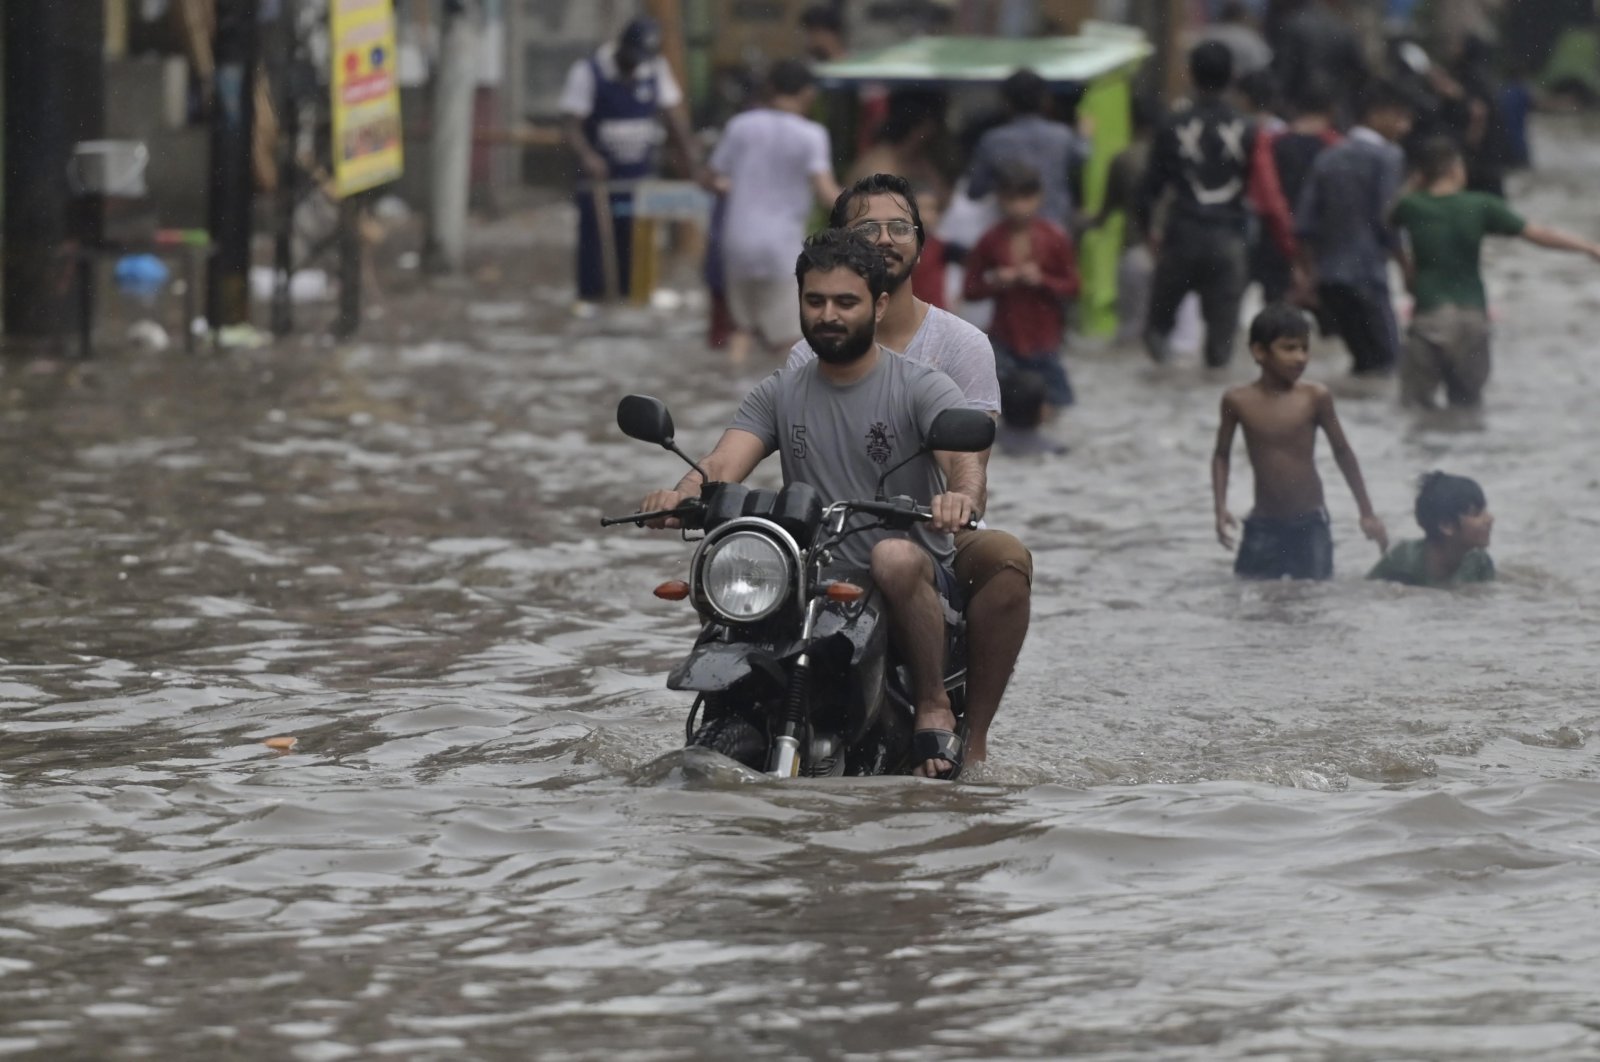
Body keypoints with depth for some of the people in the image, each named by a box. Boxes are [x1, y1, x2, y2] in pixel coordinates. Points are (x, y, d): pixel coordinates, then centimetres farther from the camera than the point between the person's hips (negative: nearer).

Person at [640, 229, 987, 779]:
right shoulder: (778, 395, 12)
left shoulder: (922, 388, 0)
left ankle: (934, 707, -19)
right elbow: (724, 464, -4)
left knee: (895, 556, -38)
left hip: (915, 588, -3)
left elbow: (963, 455, -19)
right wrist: (683, 492, -28)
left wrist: (962, 495, -45)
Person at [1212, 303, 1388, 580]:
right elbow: (1221, 456, 9)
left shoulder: (1315, 398, -6)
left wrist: (1367, 513, 6)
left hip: (1310, 525, -1)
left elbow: (1343, 452, 3)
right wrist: (1221, 510, -3)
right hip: (1263, 526, 1)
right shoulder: (1238, 401, -3)